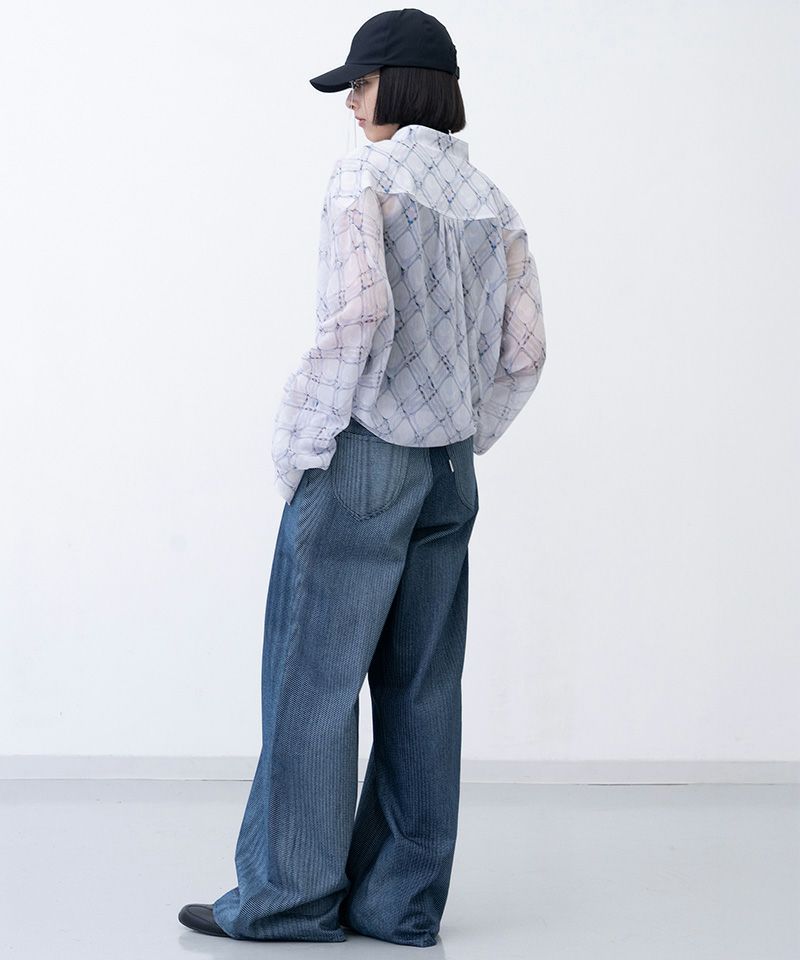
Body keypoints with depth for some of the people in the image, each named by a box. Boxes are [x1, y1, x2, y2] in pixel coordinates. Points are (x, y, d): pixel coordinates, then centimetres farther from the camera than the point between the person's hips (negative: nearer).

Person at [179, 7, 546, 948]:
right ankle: (401, 900, 14)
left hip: (360, 459, -7)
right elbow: (523, 353, 10)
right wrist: (461, 439, 18)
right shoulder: (491, 201, 11)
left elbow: (356, 313, -22)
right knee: (421, 688, 8)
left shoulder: (364, 175, -9)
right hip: (448, 475, 7)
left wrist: (301, 448, -13)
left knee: (314, 680, 2)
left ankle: (289, 894, 9)